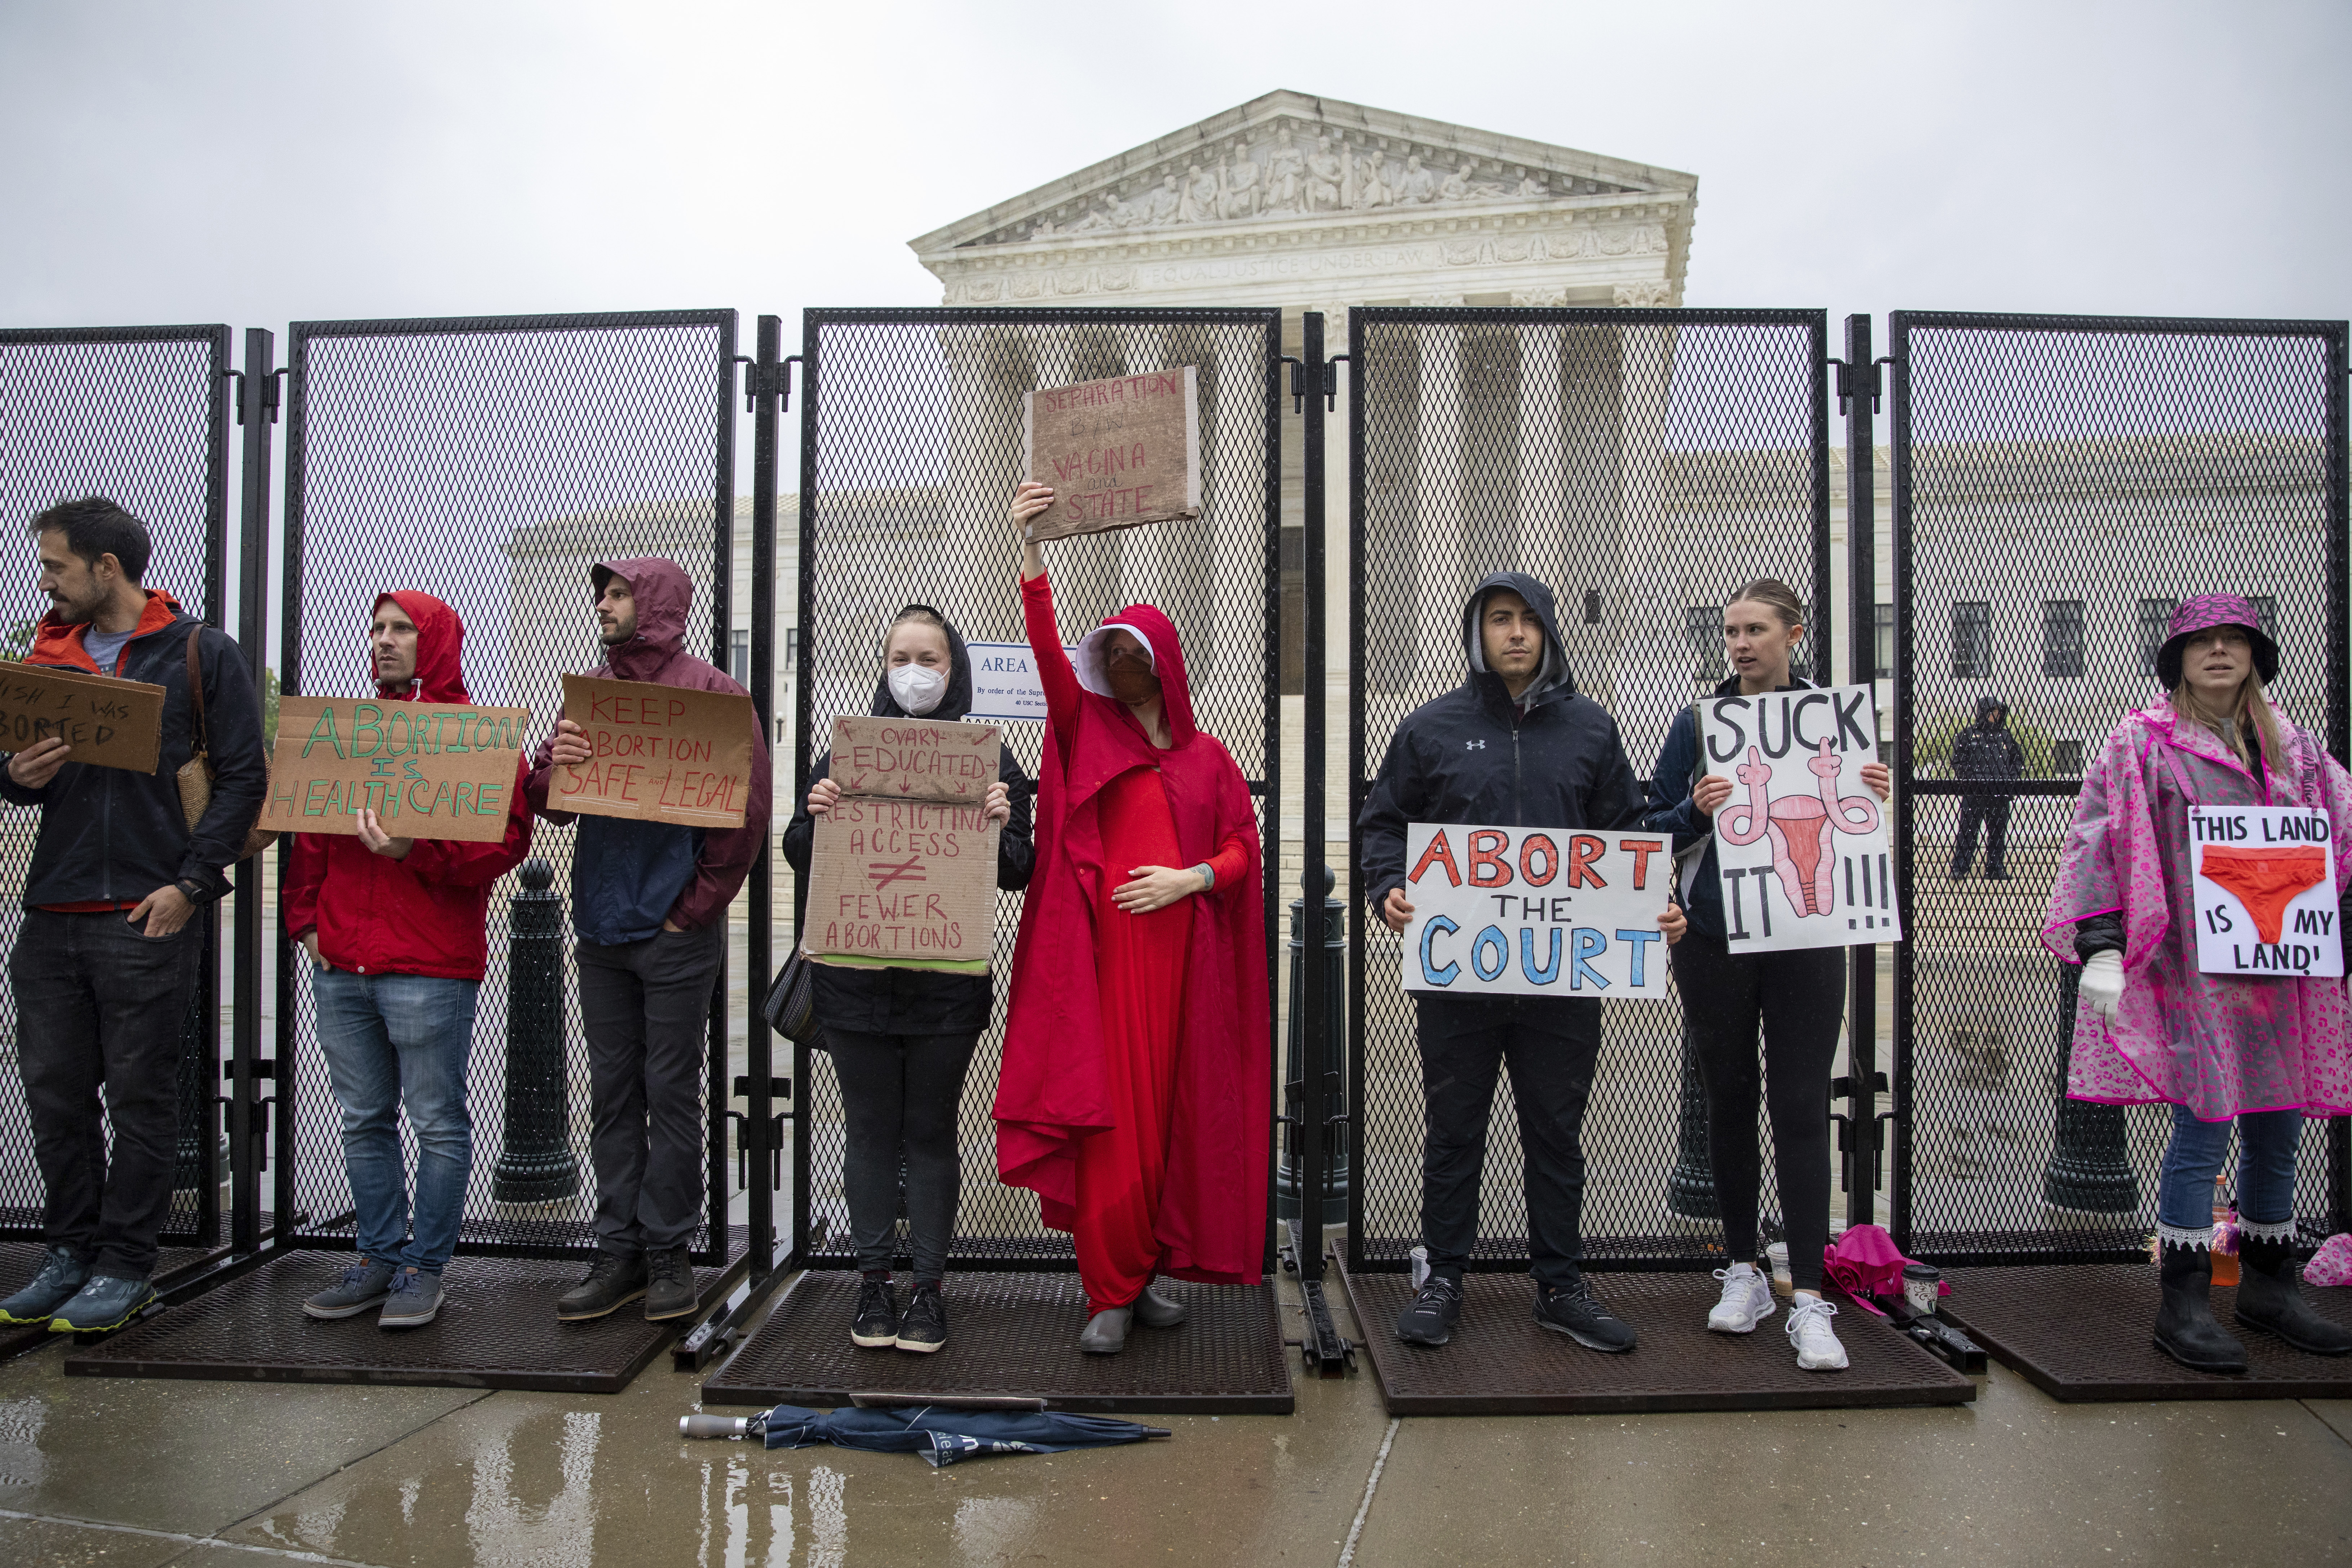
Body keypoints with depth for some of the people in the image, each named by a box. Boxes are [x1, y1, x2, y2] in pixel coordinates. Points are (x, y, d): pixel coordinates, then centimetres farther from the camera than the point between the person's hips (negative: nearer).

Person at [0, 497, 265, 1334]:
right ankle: (70, 1250, 24)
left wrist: (191, 884, -12)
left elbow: (243, 777, -5)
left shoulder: (202, 653, -1)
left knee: (140, 1095, 2)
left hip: (150, 917, -5)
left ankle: (124, 1266, 13)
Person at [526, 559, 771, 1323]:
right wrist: (554, 768, -11)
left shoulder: (709, 692, -4)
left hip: (675, 933, -5)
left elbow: (747, 810, -9)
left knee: (671, 1093, 2)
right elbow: (548, 802, 12)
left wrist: (695, 907, -9)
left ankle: (667, 1252, 13)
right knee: (613, 1093, 10)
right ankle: (619, 1251, 19)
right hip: (601, 928, 6)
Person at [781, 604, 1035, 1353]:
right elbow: (802, 860, 8)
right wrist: (814, 816, -13)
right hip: (856, 976, 2)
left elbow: (1018, 875, 1)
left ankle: (929, 1286, 18)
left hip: (947, 982, -1)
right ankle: (873, 1282, 22)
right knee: (871, 1131, 10)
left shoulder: (987, 758, 2)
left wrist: (1002, 826, -20)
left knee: (931, 1133, 6)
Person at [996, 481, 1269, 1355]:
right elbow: (1048, 653, -5)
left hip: (1182, 949, 2)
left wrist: (1189, 878, -9)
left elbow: (1243, 850, 10)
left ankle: (1142, 1271, 19)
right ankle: (1110, 1295, 1)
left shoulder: (1207, 757, 14)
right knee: (1111, 1115, -6)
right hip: (1105, 947, -2)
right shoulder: (1087, 731, 9)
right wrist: (1030, 551, -16)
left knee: (1166, 1111, 6)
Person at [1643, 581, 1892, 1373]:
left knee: (1801, 1110, -3)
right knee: (1729, 1102, 10)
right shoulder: (1698, 722, 5)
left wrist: (1872, 798, -10)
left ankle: (1809, 1299, 2)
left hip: (1805, 943, -1)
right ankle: (1743, 1272, 23)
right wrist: (1697, 811, -17)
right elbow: (1653, 828, 3)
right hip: (1714, 942, 1)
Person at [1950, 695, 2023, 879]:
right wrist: (1972, 778, -11)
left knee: (1998, 833, 8)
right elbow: (1958, 762, 0)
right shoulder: (1967, 735, 3)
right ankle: (1959, 868, -1)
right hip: (1974, 793, -4)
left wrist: (2010, 778, 4)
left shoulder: (2006, 737, 14)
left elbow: (2019, 760, 19)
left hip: (2001, 795, 4)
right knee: (1968, 832, -5)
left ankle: (1996, 869, 16)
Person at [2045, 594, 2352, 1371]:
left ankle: (2269, 1285, 26)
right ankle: (2182, 1304, 2)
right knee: (2203, 1126, -8)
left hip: (2281, 970, 6)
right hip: (2191, 966, -5)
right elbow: (2101, 842, -7)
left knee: (2278, 1127, 11)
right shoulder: (2143, 742, -1)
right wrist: (2101, 947, -15)